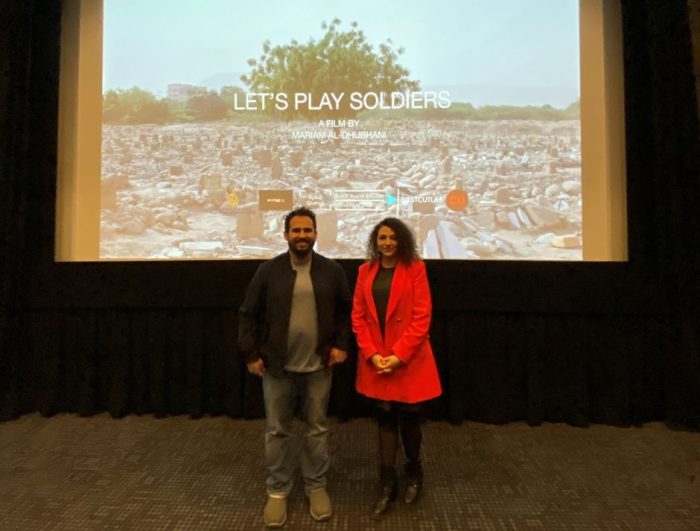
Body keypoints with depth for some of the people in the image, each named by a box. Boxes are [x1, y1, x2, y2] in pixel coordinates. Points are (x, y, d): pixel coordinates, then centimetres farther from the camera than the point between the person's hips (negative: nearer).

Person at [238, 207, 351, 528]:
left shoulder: (332, 271, 1)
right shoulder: (268, 271, -2)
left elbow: (345, 311, 8)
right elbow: (248, 314, 1)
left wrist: (341, 344, -2)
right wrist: (250, 354, -3)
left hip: (318, 366, 1)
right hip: (277, 366, 0)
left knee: (317, 429, 13)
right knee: (277, 431, 11)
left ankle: (316, 487, 31)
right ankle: (277, 491, 28)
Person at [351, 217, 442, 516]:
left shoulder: (415, 268, -5)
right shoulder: (366, 271, 5)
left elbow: (422, 317, -10)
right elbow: (358, 316, 3)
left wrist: (399, 355, -14)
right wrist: (372, 354, -8)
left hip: (409, 360, -2)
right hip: (376, 361, 3)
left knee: (408, 418, 9)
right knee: (385, 419, 10)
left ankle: (414, 472, 36)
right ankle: (387, 485, 23)